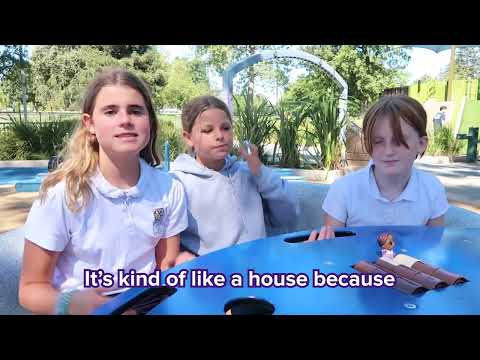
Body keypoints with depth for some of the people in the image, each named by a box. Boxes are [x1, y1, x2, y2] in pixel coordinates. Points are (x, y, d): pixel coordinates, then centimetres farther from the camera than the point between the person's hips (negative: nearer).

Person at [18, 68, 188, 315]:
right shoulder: (62, 193, -15)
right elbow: (31, 288, -7)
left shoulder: (170, 190, -7)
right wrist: (70, 303, -25)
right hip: (83, 308, -2)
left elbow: (168, 269, 3)